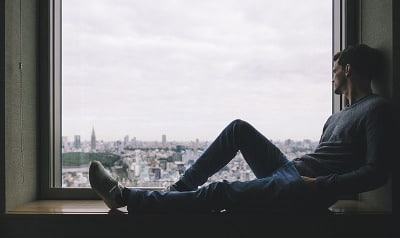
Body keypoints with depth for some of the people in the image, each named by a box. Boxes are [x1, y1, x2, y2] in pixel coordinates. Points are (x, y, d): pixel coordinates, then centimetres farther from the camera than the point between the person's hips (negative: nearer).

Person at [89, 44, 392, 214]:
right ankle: (178, 188, 1)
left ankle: (125, 197, -13)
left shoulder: (376, 109, -4)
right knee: (240, 128, 2)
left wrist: (322, 186, -21)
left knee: (221, 192, -19)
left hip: (303, 191, -9)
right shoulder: (337, 117, 26)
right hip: (289, 171, 9)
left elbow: (377, 172, -16)